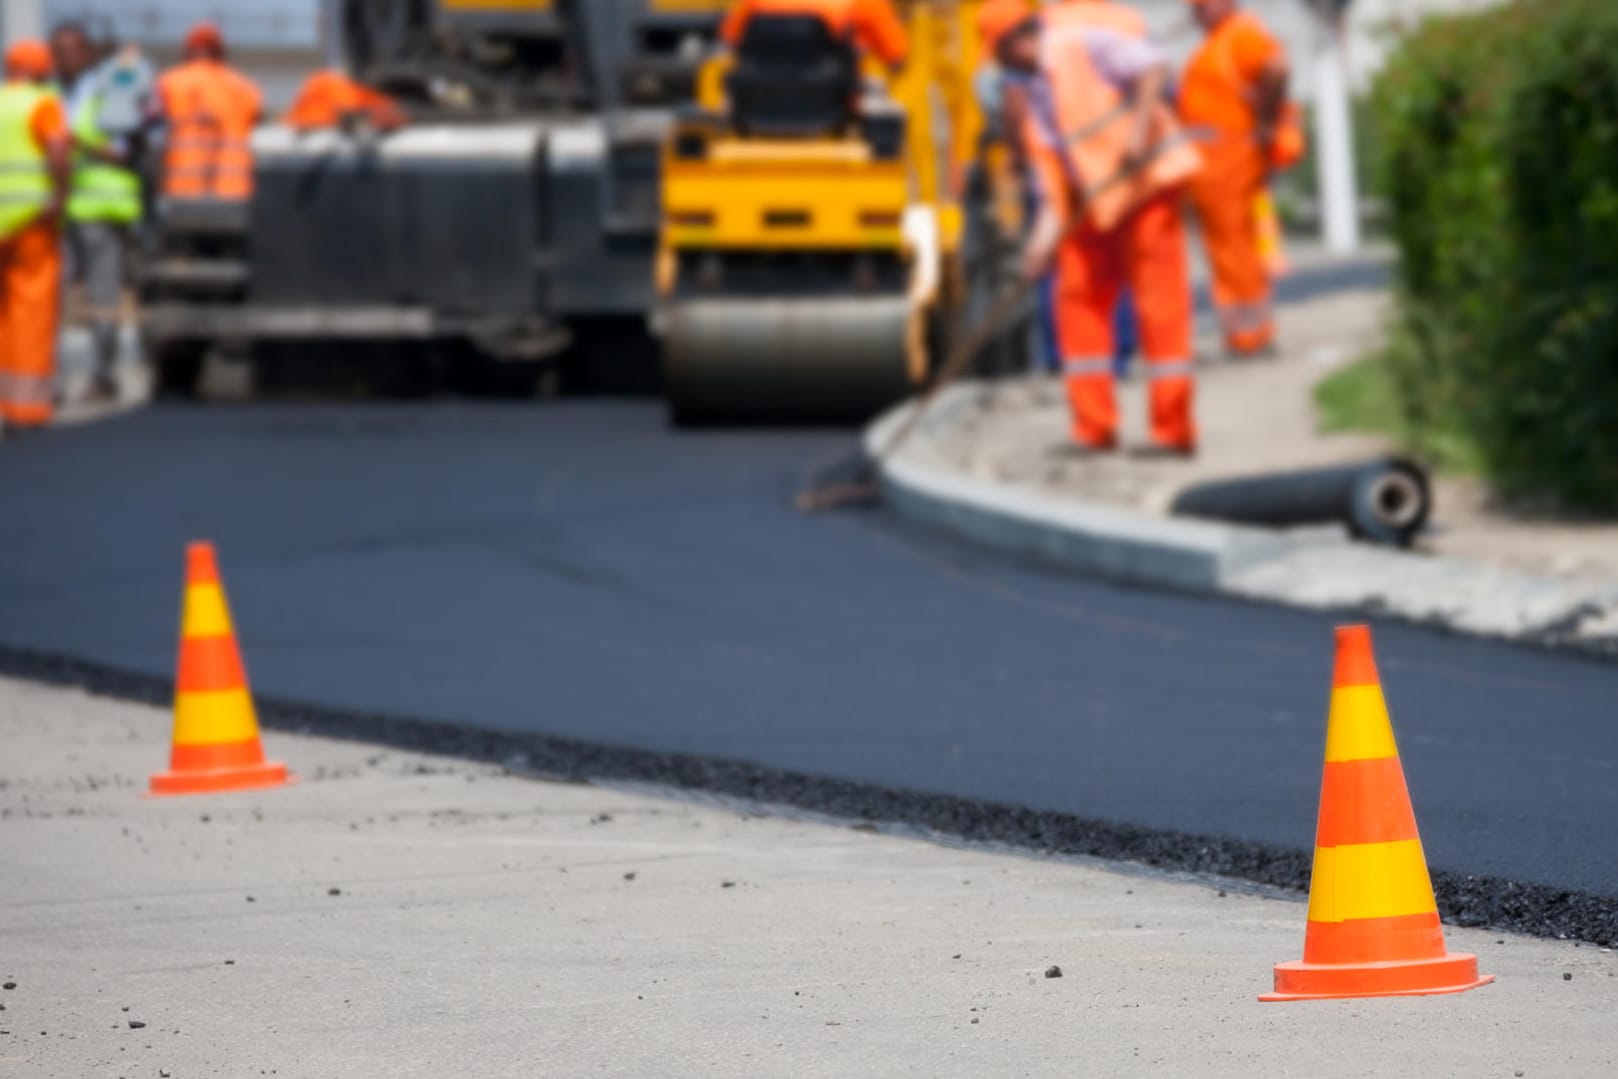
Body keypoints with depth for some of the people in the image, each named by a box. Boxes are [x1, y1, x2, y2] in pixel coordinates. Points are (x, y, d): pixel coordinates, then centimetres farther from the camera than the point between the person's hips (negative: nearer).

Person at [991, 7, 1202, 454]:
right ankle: (1094, 429, 13)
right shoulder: (1037, 98, 15)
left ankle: (1174, 430, -4)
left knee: (1160, 301, -6)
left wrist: (1140, 128, -27)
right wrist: (1045, 238, 0)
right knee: (1078, 298, 8)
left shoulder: (1078, 44, -7)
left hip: (1146, 183, -9)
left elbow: (1152, 66, -18)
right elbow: (1055, 184, 11)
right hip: (1098, 204, 9)